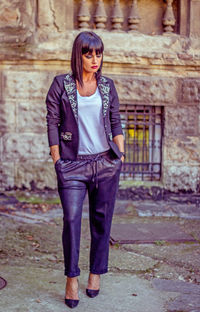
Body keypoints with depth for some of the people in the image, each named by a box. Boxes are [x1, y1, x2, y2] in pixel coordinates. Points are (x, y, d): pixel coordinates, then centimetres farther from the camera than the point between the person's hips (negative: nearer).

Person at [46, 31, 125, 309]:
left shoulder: (107, 86, 9)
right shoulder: (61, 84, 2)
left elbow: (116, 122, 13)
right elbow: (52, 123, 2)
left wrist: (121, 155, 7)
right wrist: (57, 160, -1)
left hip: (106, 162, 2)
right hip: (73, 164, -2)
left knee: (102, 218, 5)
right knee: (71, 218, -9)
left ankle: (97, 272, 21)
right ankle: (72, 278, 6)